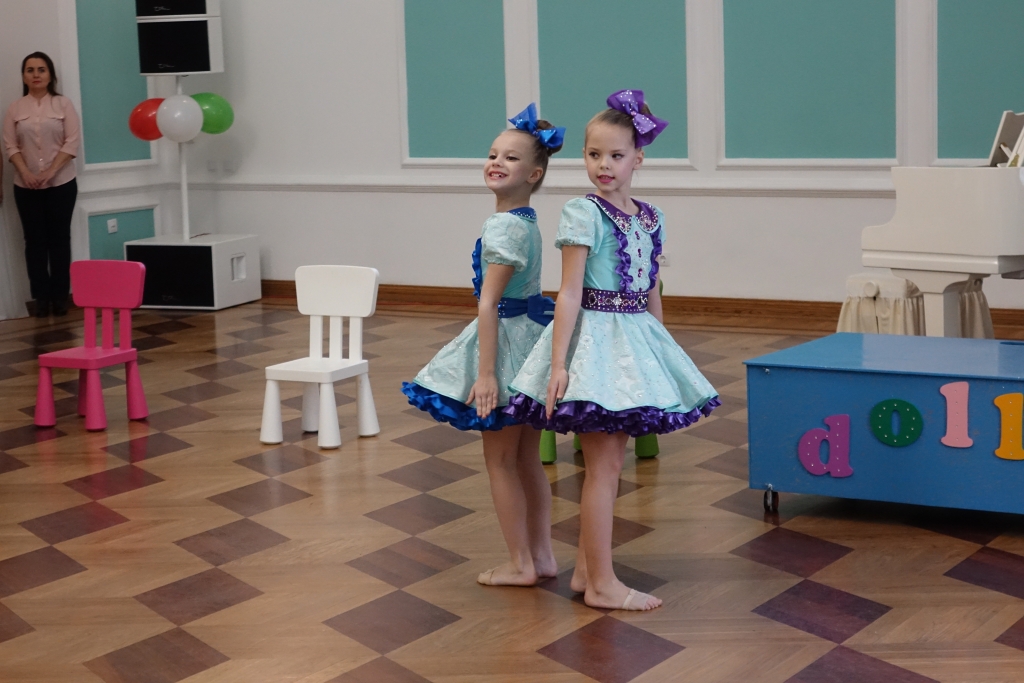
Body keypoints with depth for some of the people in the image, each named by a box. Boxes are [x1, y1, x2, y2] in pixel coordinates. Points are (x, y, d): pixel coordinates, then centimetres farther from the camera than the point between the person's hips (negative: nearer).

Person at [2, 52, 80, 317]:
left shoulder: (63, 104, 0)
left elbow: (72, 142, -6)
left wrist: (50, 172, -15)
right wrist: (26, 173, -13)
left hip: (61, 184, -1)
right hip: (26, 186, 1)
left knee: (59, 238, 2)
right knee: (35, 240, 2)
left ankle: (60, 295, 7)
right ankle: (41, 296, 7)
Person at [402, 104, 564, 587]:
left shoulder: (502, 226, -19)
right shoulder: (527, 222, 9)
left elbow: (489, 303, -22)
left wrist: (486, 372, -24)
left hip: (507, 341, -9)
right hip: (530, 338, 9)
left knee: (500, 459, 4)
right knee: (527, 458, 16)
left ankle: (520, 564, 13)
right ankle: (541, 555, 24)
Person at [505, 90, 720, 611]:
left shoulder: (650, 218, 9)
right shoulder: (583, 214, -10)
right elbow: (570, 293, -14)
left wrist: (661, 351, 17)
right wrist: (558, 362, -19)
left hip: (637, 339, 7)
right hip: (596, 338, -7)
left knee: (608, 462, 13)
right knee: (604, 465, -2)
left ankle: (586, 569, 24)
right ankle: (602, 584, 8)